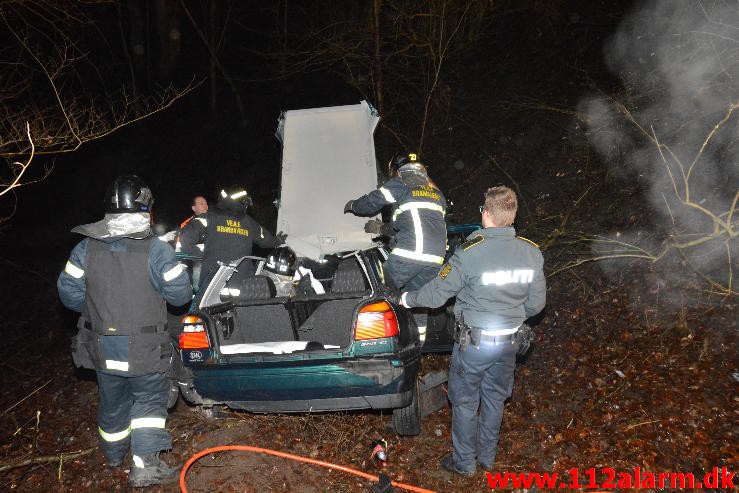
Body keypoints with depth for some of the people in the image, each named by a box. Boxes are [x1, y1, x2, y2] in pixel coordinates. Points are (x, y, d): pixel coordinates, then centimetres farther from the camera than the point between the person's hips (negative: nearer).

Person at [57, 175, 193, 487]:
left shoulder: (86, 249, -7)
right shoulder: (157, 251, -18)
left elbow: (68, 292, -2)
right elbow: (180, 295, -12)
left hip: (102, 349, 4)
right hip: (144, 352, -4)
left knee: (112, 402, 24)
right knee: (149, 401, 14)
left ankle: (114, 453, 46)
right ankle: (144, 464, 5)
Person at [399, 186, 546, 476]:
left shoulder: (469, 253, -24)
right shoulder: (531, 253, -9)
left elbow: (436, 295, -14)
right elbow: (536, 303, 1)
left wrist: (407, 299, 5)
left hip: (474, 341, -5)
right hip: (510, 342, 5)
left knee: (465, 403, 15)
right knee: (495, 399, 24)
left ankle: (464, 463, 29)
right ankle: (487, 456, 41)